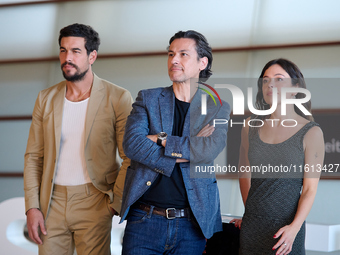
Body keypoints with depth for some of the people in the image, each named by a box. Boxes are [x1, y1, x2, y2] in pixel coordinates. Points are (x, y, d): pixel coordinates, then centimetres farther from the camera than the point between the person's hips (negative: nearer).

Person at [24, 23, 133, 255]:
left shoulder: (118, 98, -4)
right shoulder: (45, 99, 8)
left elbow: (130, 158, -4)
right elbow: (33, 157, 10)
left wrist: (114, 203, -9)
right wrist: (32, 206, 2)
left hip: (93, 202, -3)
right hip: (52, 203, 3)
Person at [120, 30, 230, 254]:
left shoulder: (219, 108, 7)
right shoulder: (148, 99, 8)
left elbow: (209, 151, -12)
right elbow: (132, 143, -9)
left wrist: (162, 140, -11)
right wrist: (187, 148, -13)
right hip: (144, 219, 0)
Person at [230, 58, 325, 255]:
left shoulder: (311, 132, -6)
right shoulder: (251, 127, 4)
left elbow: (310, 189, -9)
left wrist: (294, 228, -20)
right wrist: (250, 211, 14)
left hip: (286, 228, -3)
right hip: (251, 226, 3)